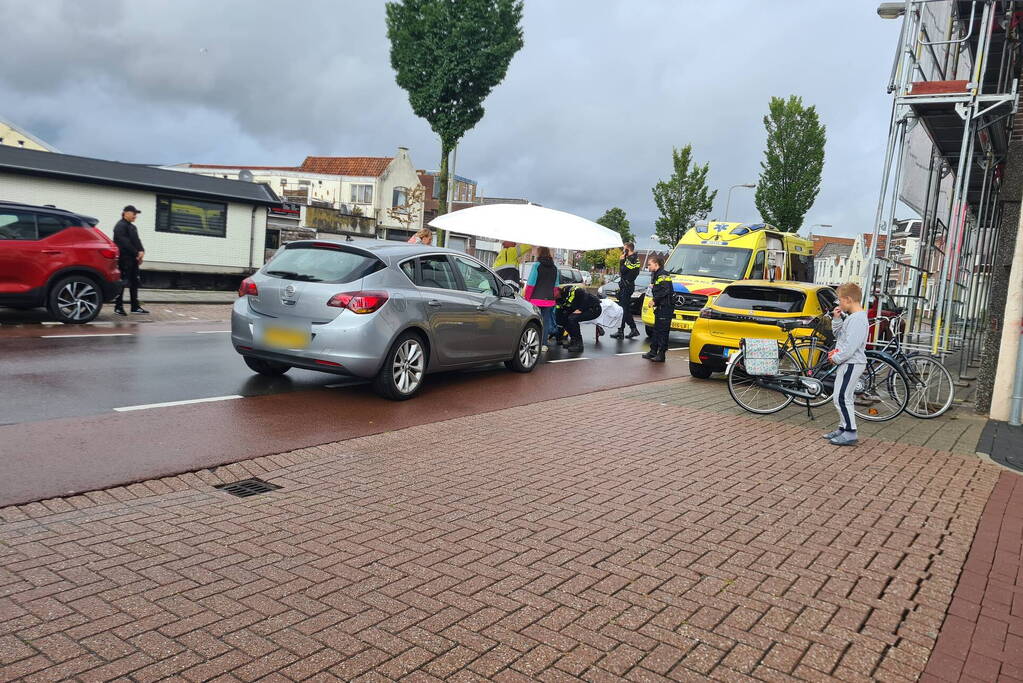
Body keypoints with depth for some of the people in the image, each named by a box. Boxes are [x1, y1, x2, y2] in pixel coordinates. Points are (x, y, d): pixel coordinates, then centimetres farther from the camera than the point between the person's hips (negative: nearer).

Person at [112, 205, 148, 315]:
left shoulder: (132, 227, 21)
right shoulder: (120, 226, -8)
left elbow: (137, 241, 17)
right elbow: (124, 242, -17)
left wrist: (141, 251, -2)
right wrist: (136, 253, -17)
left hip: (133, 259, 9)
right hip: (124, 259, -9)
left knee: (135, 282, 10)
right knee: (123, 282, -7)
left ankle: (135, 306, 16)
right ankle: (118, 307, -1)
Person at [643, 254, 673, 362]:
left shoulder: (663, 275, -14)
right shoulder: (655, 275, 17)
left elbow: (665, 291, -23)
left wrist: (655, 300, -17)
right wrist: (654, 300, 6)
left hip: (666, 307, -10)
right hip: (659, 307, 10)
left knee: (663, 331, -6)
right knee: (656, 330, 15)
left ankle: (661, 354, -3)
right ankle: (653, 351, 24)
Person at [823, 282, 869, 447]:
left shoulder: (858, 319, -19)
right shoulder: (851, 317, 13)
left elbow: (851, 346, -25)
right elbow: (838, 335, 21)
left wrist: (836, 358, -13)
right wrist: (836, 319, 7)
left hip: (851, 364, -11)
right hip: (847, 363, 11)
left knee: (842, 398, -9)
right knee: (844, 399, 16)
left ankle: (850, 433, -4)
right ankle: (842, 429, 25)